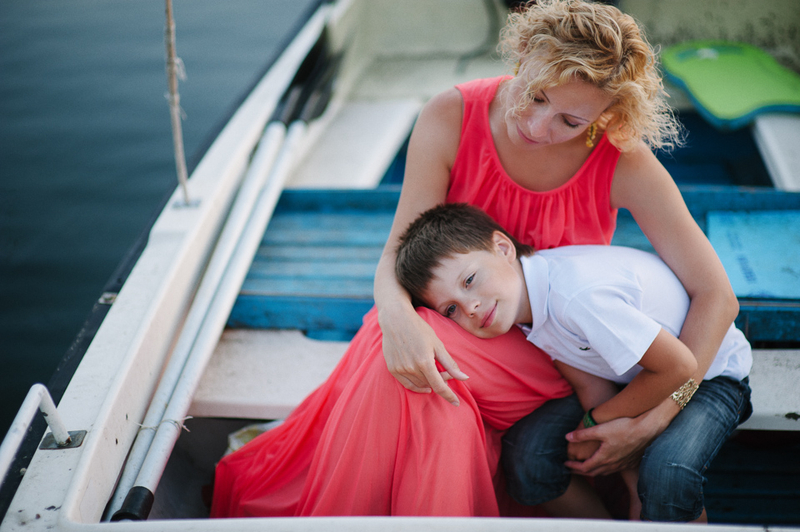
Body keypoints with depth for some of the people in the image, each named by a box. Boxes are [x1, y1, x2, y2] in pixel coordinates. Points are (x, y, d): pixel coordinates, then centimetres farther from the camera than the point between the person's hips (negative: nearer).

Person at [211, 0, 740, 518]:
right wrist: (398, 315, -39)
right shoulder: (451, 118, -18)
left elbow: (716, 296, -16)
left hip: (548, 348, -2)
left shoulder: (623, 161, -21)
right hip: (446, 317, 2)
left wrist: (650, 423, -22)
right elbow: (398, 251, -14)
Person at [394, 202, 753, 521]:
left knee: (666, 477, -34)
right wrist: (635, 494, -13)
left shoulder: (578, 294, -38)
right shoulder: (525, 305, -13)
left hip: (711, 371, -6)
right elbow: (592, 391, -9)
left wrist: (597, 423, -15)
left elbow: (679, 366, -29)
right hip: (632, 373, 6)